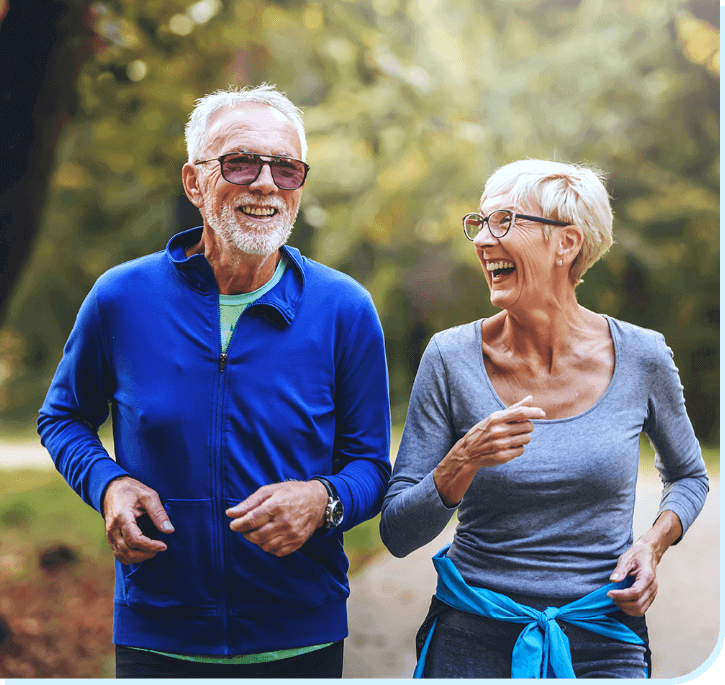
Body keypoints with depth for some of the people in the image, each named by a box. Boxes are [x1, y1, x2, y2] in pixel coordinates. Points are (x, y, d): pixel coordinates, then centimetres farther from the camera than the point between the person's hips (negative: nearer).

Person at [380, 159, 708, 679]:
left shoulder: (642, 357, -6)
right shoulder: (451, 358, -9)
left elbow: (688, 475, 14)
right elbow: (398, 534, -8)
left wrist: (655, 542, -5)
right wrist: (464, 462, -25)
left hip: (604, 645, 0)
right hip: (472, 639, 0)